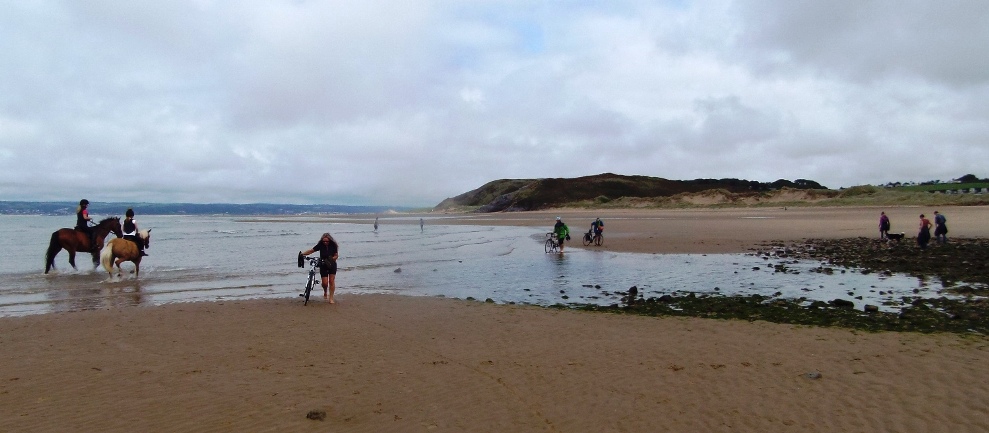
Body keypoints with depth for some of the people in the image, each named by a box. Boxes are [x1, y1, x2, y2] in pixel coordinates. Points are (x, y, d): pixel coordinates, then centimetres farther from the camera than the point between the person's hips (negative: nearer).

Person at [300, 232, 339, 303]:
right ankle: (325, 292, 29)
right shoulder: (320, 245, -10)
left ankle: (331, 298, 4)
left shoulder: (333, 245, -11)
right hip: (323, 265, 1)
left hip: (332, 265, 0)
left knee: (331, 281, -4)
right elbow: (311, 250, -5)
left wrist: (331, 259, -26)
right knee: (325, 282, -4)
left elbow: (336, 255, -7)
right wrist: (302, 253, -15)